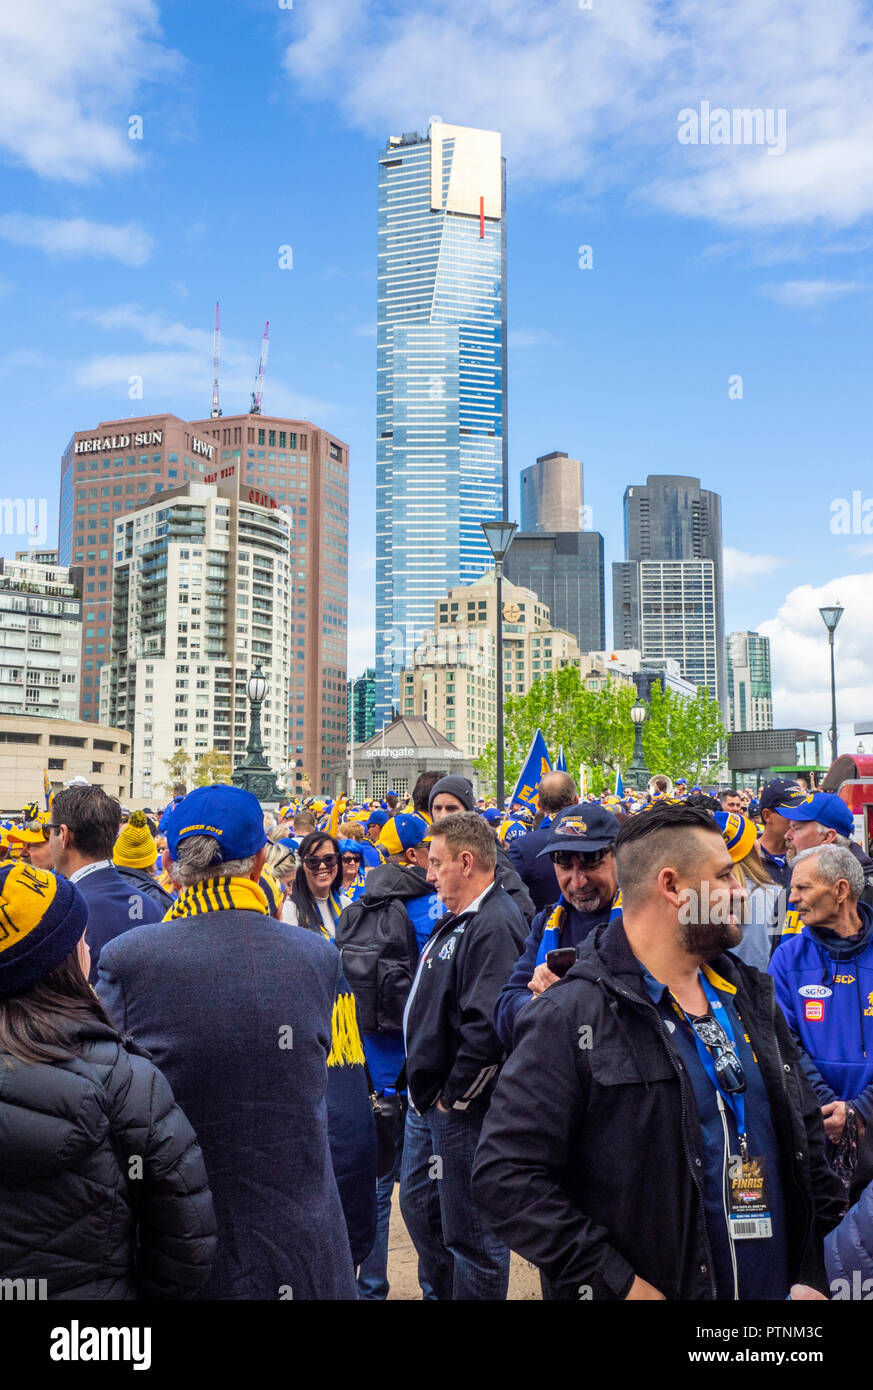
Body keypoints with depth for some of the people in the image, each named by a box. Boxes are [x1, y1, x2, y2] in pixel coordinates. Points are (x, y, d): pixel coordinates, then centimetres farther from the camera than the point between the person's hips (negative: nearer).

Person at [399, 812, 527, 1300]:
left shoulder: (495, 926, -22)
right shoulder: (457, 920, 12)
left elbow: (488, 1027, -30)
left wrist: (453, 1095, -19)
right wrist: (425, 1089, 15)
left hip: (464, 1108, -10)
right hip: (429, 1098, 10)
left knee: (471, 1233, 4)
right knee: (419, 1205, 23)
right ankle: (442, 1290, 42)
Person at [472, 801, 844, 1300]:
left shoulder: (753, 998, 5)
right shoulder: (569, 1018, -17)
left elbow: (807, 1136, 12)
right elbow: (505, 1176, -20)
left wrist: (823, 1268, 3)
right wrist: (616, 1283, -21)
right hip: (661, 1285, -5)